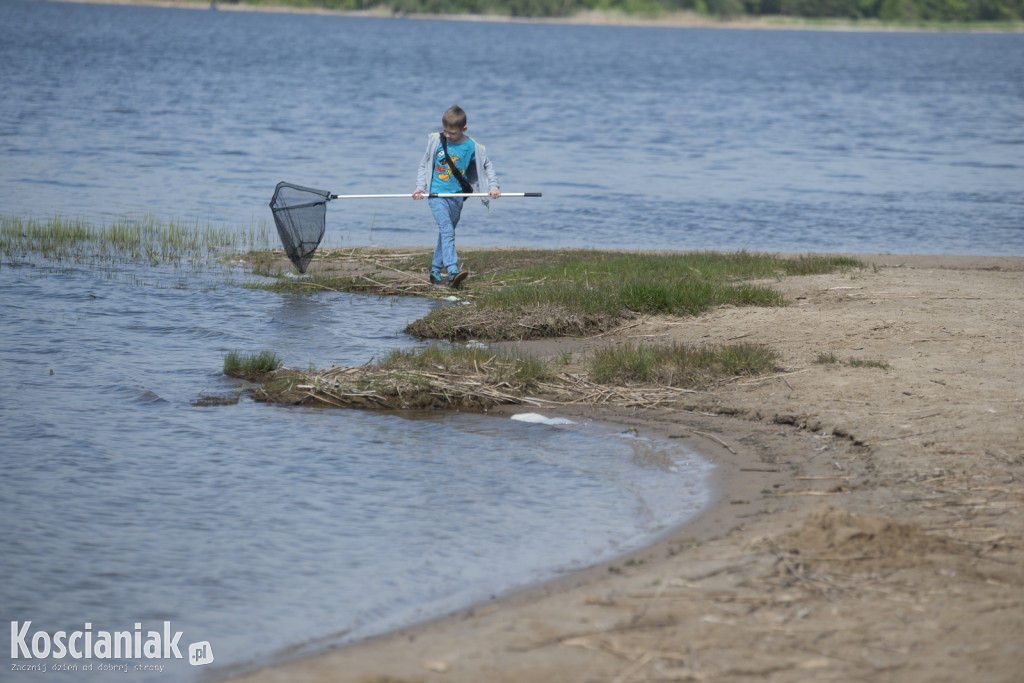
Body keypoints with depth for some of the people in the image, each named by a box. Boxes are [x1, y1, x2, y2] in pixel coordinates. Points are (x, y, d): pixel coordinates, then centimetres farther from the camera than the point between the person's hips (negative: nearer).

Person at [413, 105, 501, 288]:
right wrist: (420, 187, -3)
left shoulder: (471, 147, -2)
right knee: (447, 231, -18)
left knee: (447, 232, 11)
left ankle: (435, 271, 25)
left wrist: (493, 187, -3)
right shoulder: (436, 141, -2)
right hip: (437, 194, -2)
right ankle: (453, 271, -31)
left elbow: (488, 166, 10)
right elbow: (424, 165, 8)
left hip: (457, 196, 3)